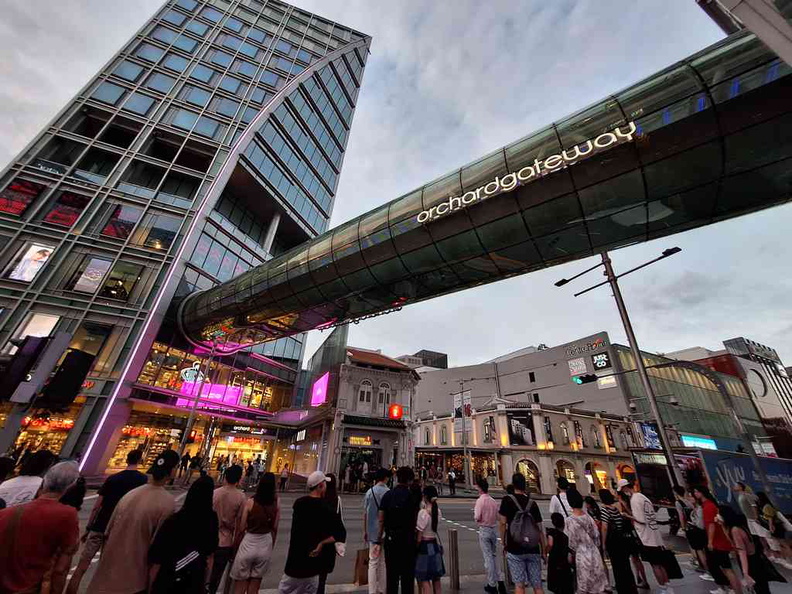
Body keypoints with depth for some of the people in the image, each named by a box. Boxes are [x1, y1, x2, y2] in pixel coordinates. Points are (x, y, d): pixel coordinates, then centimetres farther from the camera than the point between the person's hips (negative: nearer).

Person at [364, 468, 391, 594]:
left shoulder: (369, 492, -2)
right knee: (384, 562, 12)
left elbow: (365, 513, 5)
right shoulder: (388, 493, -14)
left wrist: (365, 531, 16)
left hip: (372, 532, 3)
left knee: (373, 562, 13)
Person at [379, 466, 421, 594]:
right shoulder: (413, 496, -14)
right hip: (407, 539, -2)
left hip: (391, 538, 2)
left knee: (391, 571, 17)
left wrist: (380, 536, 11)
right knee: (407, 572, 14)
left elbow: (381, 519, -2)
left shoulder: (387, 495, -6)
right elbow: (415, 520, -13)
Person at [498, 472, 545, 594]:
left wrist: (504, 543, 4)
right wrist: (543, 551, 14)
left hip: (515, 549, -3)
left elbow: (503, 523, -8)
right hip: (533, 550, 3)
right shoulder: (532, 503, 3)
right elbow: (540, 529, 5)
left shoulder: (507, 500, -6)